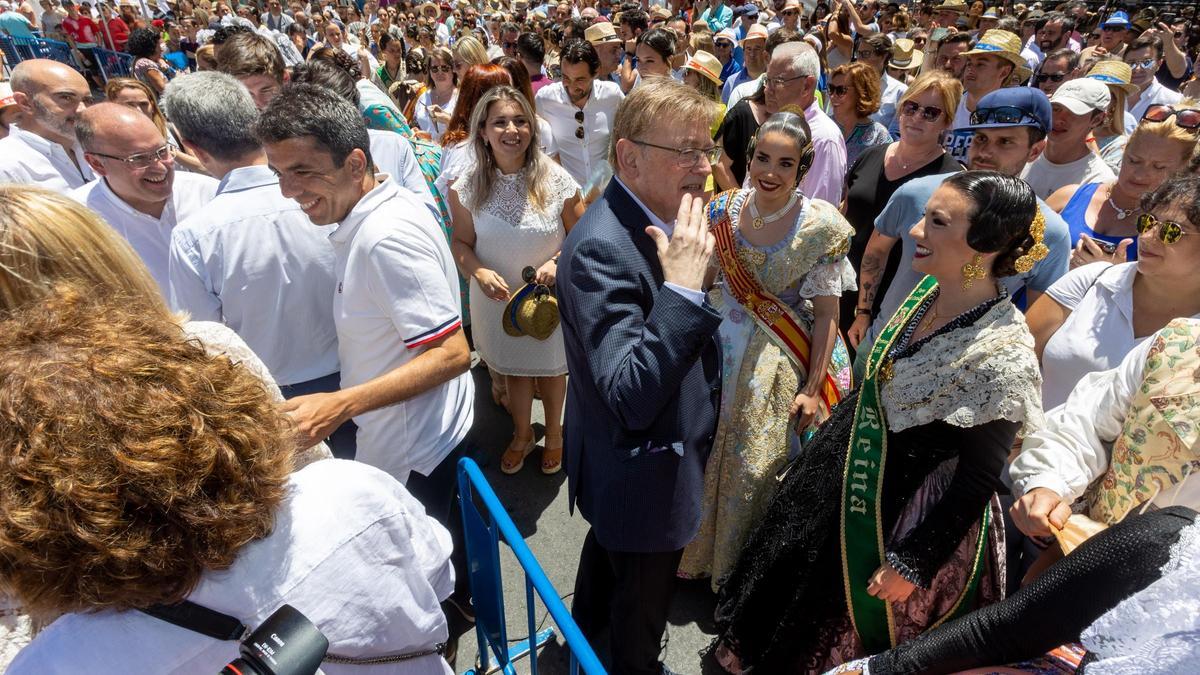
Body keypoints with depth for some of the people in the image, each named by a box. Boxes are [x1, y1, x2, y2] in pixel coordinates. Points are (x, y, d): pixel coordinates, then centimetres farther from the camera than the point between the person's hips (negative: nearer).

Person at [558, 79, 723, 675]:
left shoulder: (655, 220, -4)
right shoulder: (600, 247, -33)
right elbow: (632, 397, -38)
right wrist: (683, 284, -40)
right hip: (641, 481, -10)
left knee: (609, 548, 34)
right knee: (640, 614, 16)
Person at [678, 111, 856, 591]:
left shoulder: (819, 226, -16)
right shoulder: (725, 209, -5)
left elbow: (827, 316, -13)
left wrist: (813, 389, -15)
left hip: (782, 366, -3)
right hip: (723, 354, 4)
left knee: (762, 468, 11)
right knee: (714, 458, 16)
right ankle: (709, 552, 42)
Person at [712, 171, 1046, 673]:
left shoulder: (1003, 357, -30)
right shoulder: (929, 289, -8)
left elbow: (977, 481, -22)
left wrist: (911, 564, -15)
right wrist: (831, 434, 16)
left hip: (912, 517, -7)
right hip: (855, 483, 7)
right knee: (804, 598, 28)